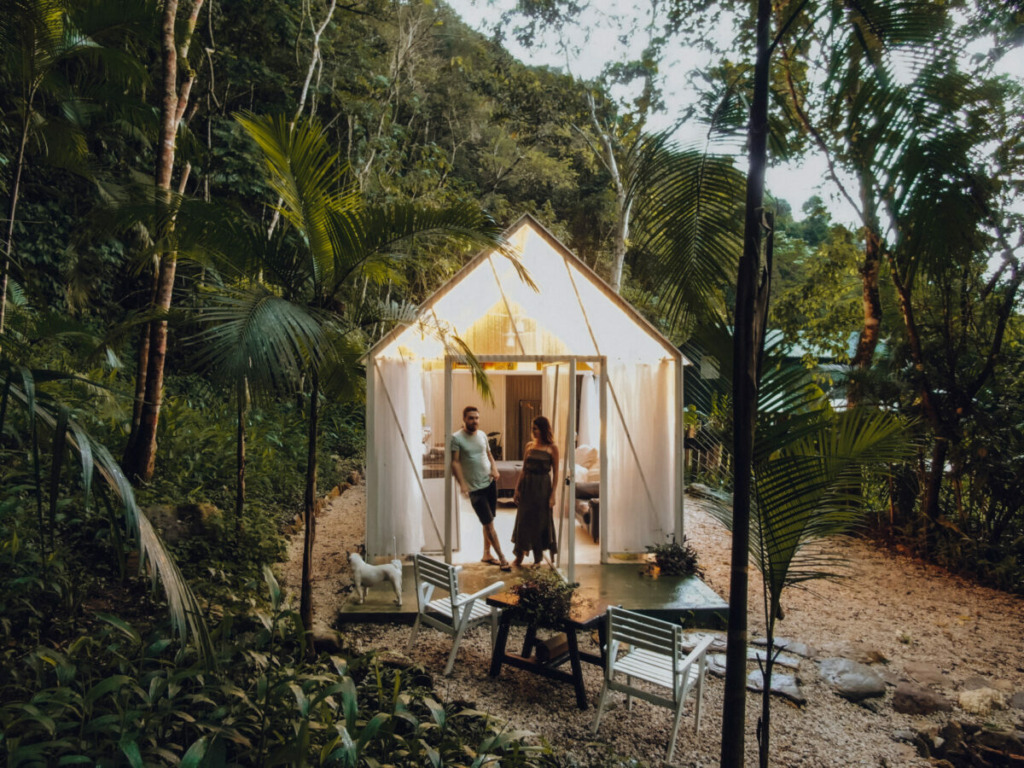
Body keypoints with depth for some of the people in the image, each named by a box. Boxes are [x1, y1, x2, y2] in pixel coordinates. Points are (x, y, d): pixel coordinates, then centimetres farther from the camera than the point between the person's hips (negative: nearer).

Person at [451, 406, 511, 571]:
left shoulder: (482, 434, 8)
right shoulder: (456, 438, -10)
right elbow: (455, 462, -14)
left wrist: (494, 468, -3)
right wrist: (462, 483, -24)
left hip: (490, 483, 6)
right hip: (475, 488, -6)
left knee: (488, 522, 12)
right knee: (489, 524, -4)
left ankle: (487, 554, 26)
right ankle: (502, 558, 3)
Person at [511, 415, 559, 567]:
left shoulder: (552, 448, -5)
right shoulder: (529, 446, 5)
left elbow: (555, 473, -5)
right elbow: (524, 469, 9)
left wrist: (553, 494, -10)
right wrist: (517, 489, 4)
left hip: (543, 486, -3)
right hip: (527, 485, 3)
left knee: (541, 520, 5)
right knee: (523, 519, 7)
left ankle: (538, 557, 20)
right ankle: (519, 555, 20)